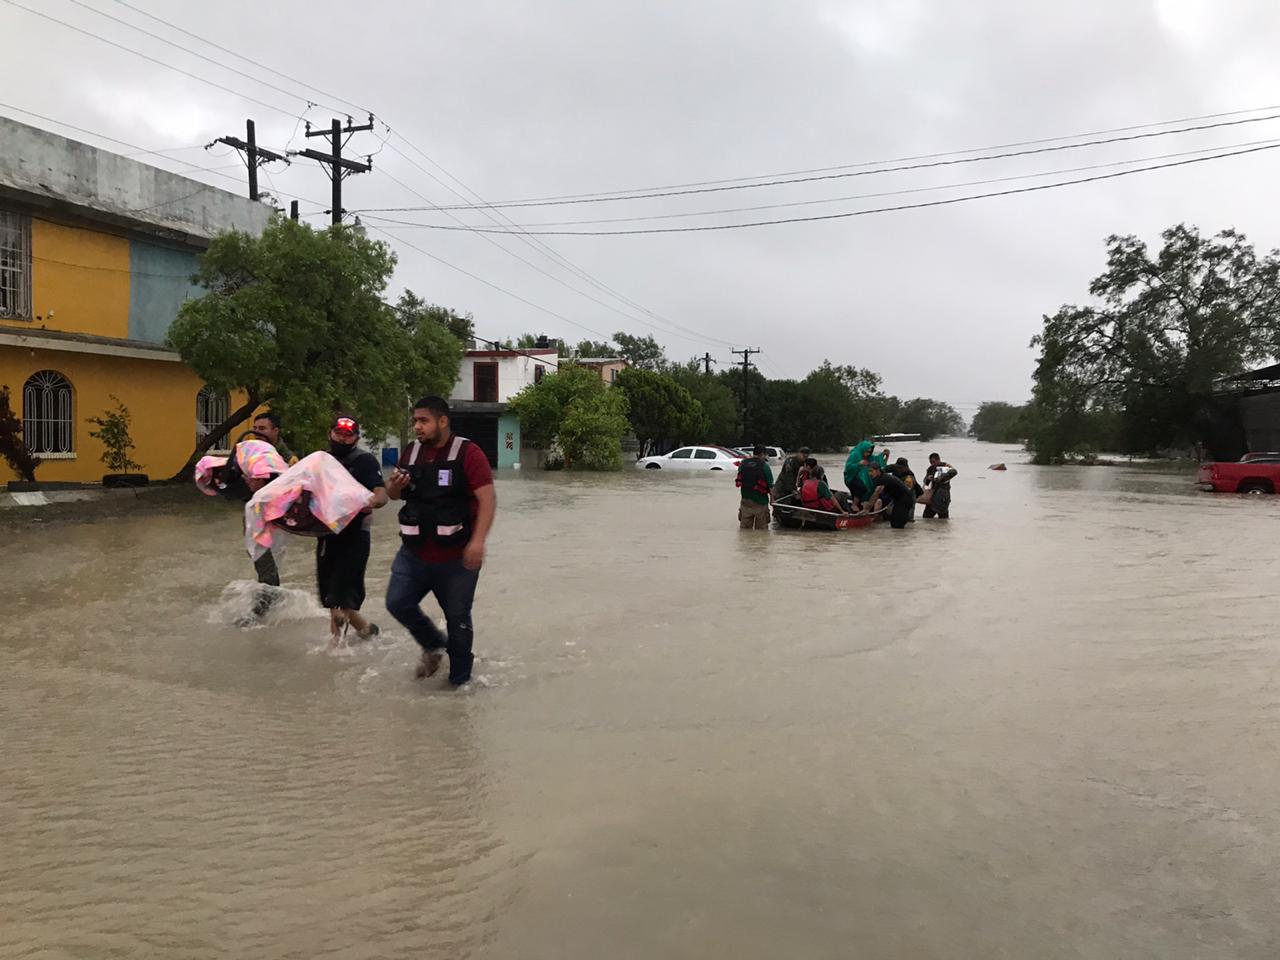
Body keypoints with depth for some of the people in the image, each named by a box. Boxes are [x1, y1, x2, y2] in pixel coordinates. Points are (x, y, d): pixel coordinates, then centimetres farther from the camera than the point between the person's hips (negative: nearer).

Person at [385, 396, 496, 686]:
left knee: (458, 619, 7)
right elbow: (393, 495, 18)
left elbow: (487, 499, -18)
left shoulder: (468, 453, -12)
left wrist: (478, 541, -29)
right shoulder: (411, 452, 7)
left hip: (456, 558, -5)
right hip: (414, 553, 5)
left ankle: (459, 679, 26)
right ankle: (434, 646, 30)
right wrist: (395, 484, -7)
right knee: (397, 603, 3)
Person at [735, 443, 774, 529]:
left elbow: (739, 481, 8)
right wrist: (772, 498, 1)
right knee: (761, 529, 8)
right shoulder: (764, 466, -12)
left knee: (745, 528, 14)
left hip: (745, 500, 4)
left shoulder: (743, 464, 0)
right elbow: (770, 485, -11)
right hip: (760, 502, -4)